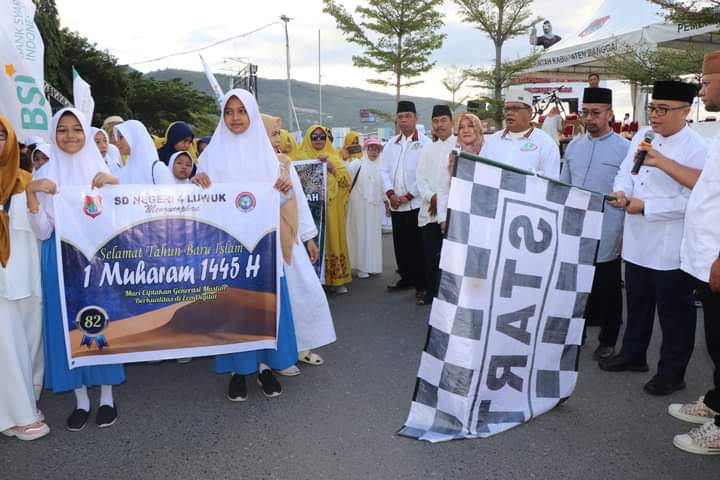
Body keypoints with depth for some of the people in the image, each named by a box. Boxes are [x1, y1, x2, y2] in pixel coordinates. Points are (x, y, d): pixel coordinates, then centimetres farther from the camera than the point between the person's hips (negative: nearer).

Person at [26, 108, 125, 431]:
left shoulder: (101, 169, 3)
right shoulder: (45, 175, 3)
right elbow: (42, 231, -2)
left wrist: (114, 186, -16)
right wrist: (30, 193, -15)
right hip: (62, 259, 1)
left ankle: (107, 396, 17)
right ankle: (81, 400, 18)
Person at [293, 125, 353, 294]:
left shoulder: (333, 157, 13)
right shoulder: (301, 156, 7)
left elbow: (346, 180, 2)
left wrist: (332, 167, -11)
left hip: (332, 208, 3)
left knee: (333, 239, 4)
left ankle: (335, 279, 11)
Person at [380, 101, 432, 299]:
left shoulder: (425, 143, -3)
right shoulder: (390, 144, 12)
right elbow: (384, 170, 8)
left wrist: (408, 196, -12)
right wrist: (391, 194, -7)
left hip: (416, 203, -5)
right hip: (396, 204, 5)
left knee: (418, 245, -3)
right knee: (400, 244, 11)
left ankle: (422, 283, 6)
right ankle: (406, 277, 25)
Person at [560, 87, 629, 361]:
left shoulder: (624, 149, -6)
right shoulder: (573, 146, 9)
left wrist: (627, 235, -8)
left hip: (606, 238, -4)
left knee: (607, 291, 9)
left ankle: (608, 341, 24)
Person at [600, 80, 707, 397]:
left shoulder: (697, 149, -15)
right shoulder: (641, 136, 7)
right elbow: (626, 171, 10)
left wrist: (646, 207, -19)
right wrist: (622, 192, -12)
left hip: (671, 248, -6)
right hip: (638, 241, 7)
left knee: (674, 311, 9)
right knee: (637, 303, 21)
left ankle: (672, 372, 24)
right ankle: (633, 355, 39)